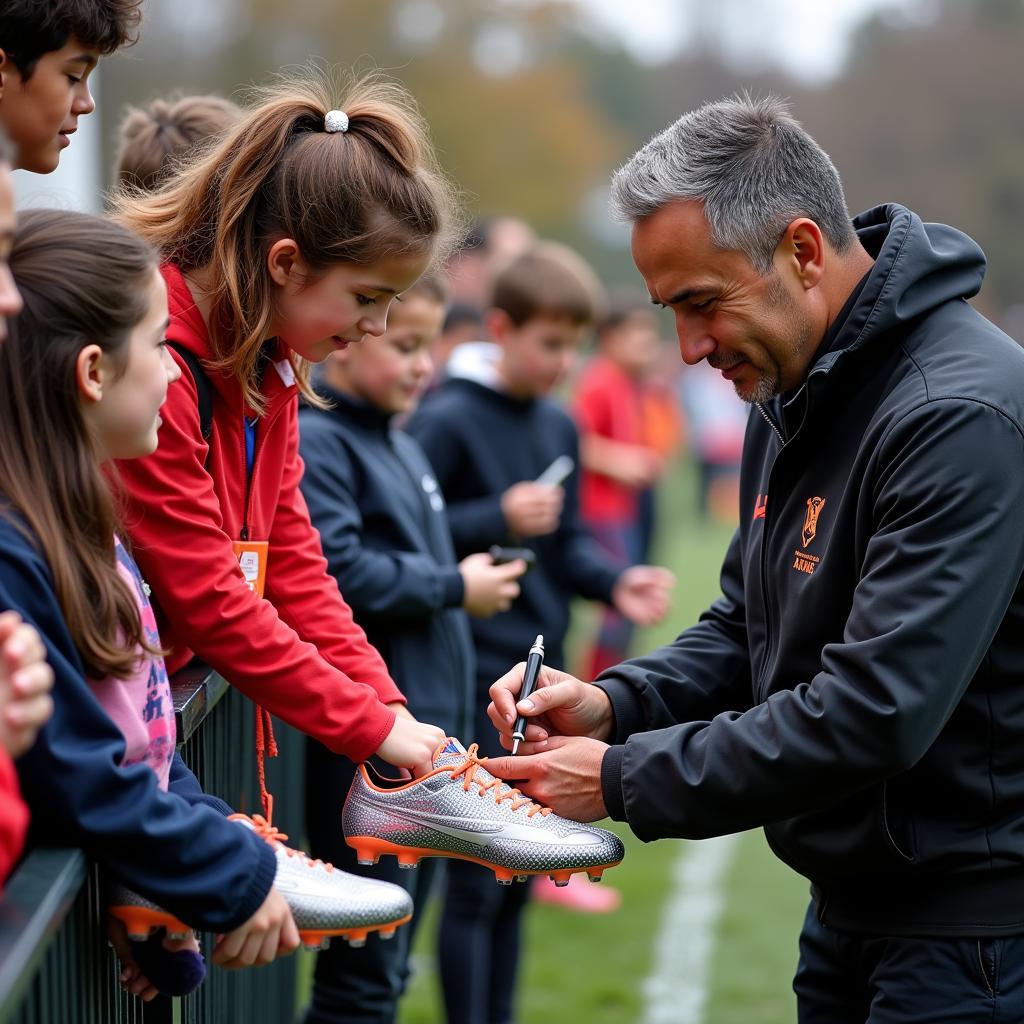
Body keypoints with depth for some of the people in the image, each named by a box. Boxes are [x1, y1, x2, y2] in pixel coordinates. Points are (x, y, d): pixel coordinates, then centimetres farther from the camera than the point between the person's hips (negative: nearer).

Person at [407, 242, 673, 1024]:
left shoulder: (560, 425, 10)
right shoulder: (446, 421, -11)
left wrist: (614, 582, -3)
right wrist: (498, 519, -20)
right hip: (477, 677, -7)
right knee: (477, 884, -3)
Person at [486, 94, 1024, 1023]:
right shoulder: (791, 394, 7)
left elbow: (877, 709, -29)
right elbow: (745, 628, 15)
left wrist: (626, 779, -21)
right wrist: (614, 703, -5)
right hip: (853, 903, 9)